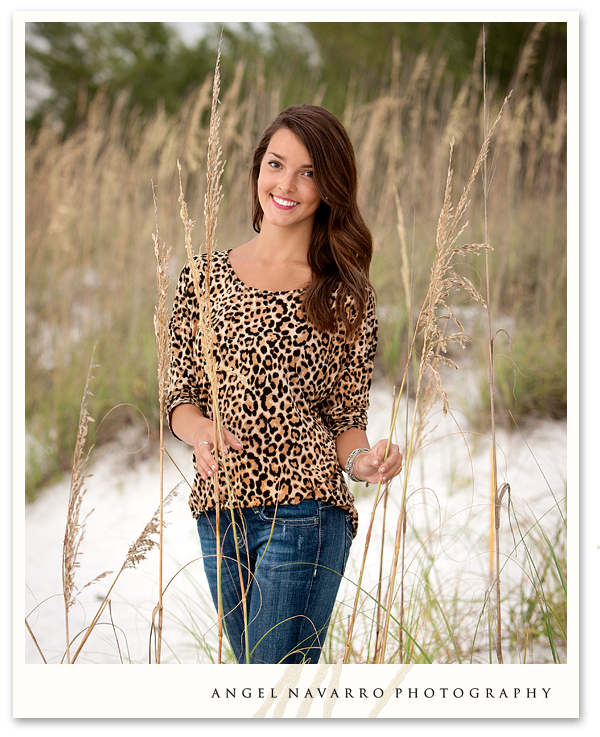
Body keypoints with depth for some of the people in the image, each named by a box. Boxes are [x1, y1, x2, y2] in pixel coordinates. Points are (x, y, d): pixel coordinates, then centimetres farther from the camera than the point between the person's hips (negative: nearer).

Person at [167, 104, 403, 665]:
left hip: (304, 508, -4)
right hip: (219, 510, 4)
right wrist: (201, 430, -14)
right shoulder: (204, 277, 8)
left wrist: (363, 462, -16)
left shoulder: (346, 296, 1)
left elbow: (347, 419, 5)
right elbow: (180, 395, 8)